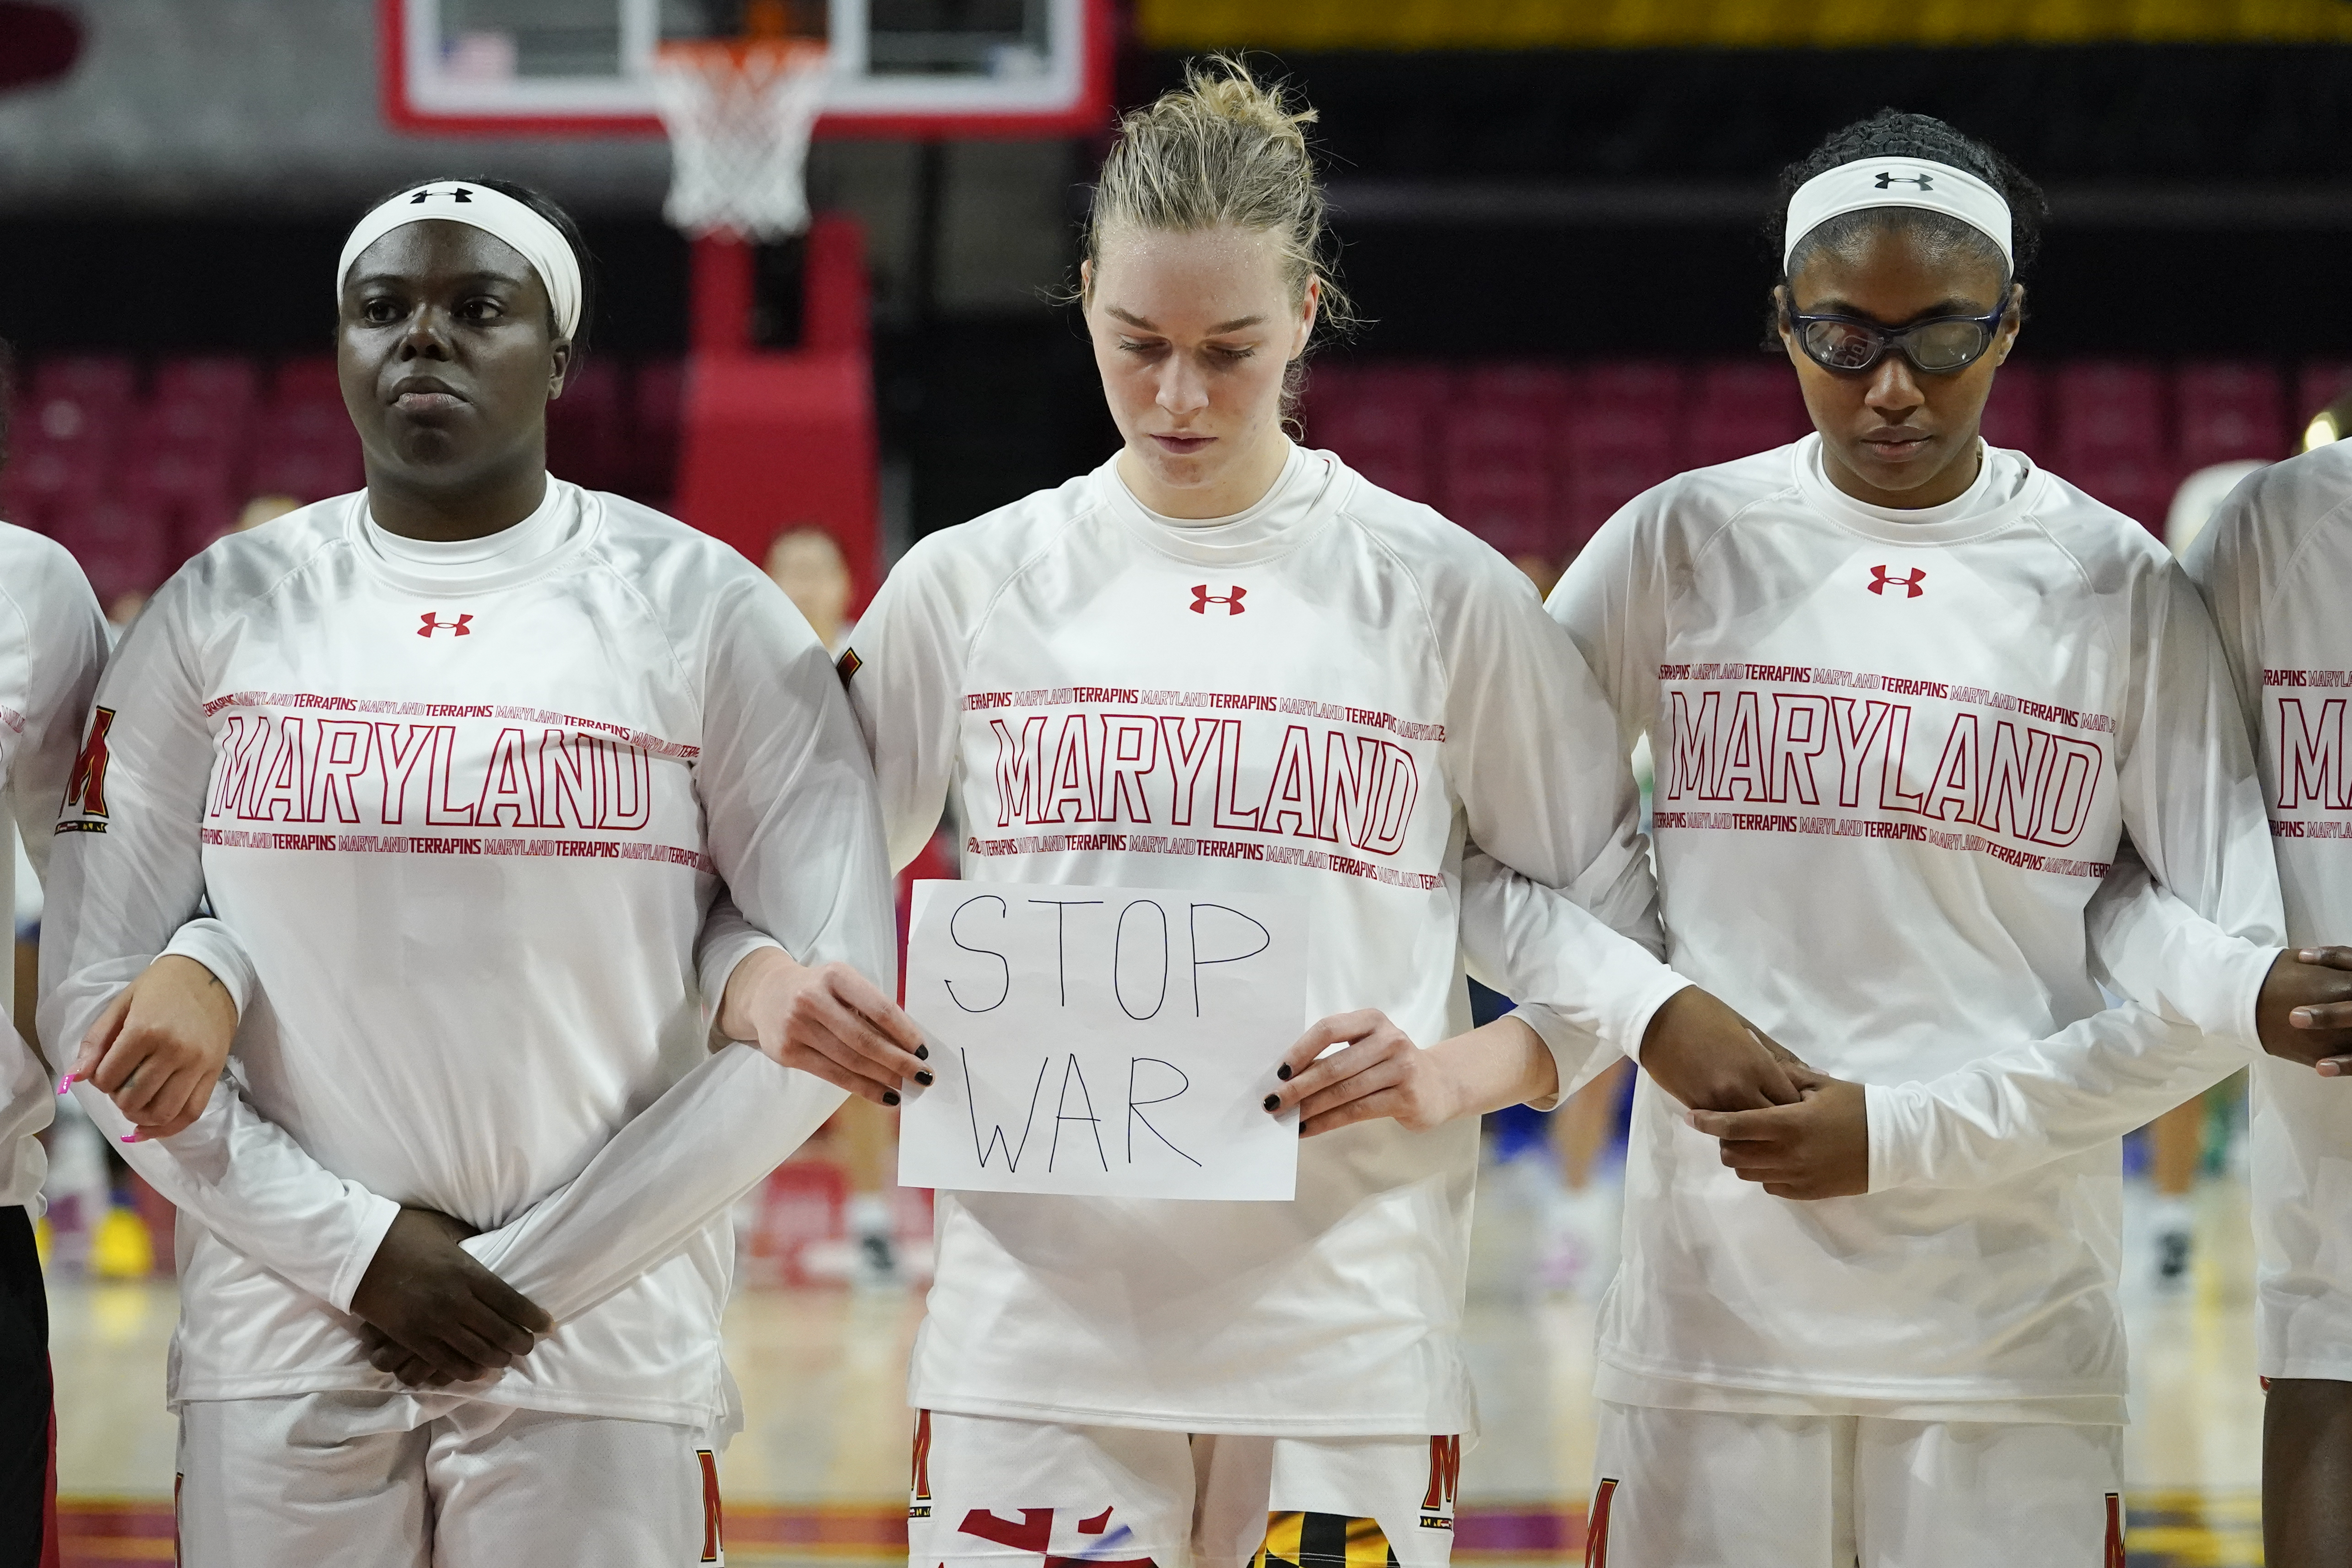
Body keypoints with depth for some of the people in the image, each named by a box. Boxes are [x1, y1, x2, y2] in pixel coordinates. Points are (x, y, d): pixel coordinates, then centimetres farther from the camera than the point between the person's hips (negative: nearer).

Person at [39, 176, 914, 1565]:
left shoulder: (704, 613, -1)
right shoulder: (223, 611, 5)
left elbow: (826, 1023, -4)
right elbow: (94, 996, 3)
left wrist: (537, 1273, -6)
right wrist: (355, 1246, -6)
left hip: (603, 1353, -2)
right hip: (284, 1347, 2)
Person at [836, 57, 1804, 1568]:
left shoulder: (1441, 595, 3)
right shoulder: (972, 585, 6)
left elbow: (1609, 897, 7)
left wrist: (1468, 1072, -10)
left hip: (1349, 1328, -1)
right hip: (1039, 1317, 1)